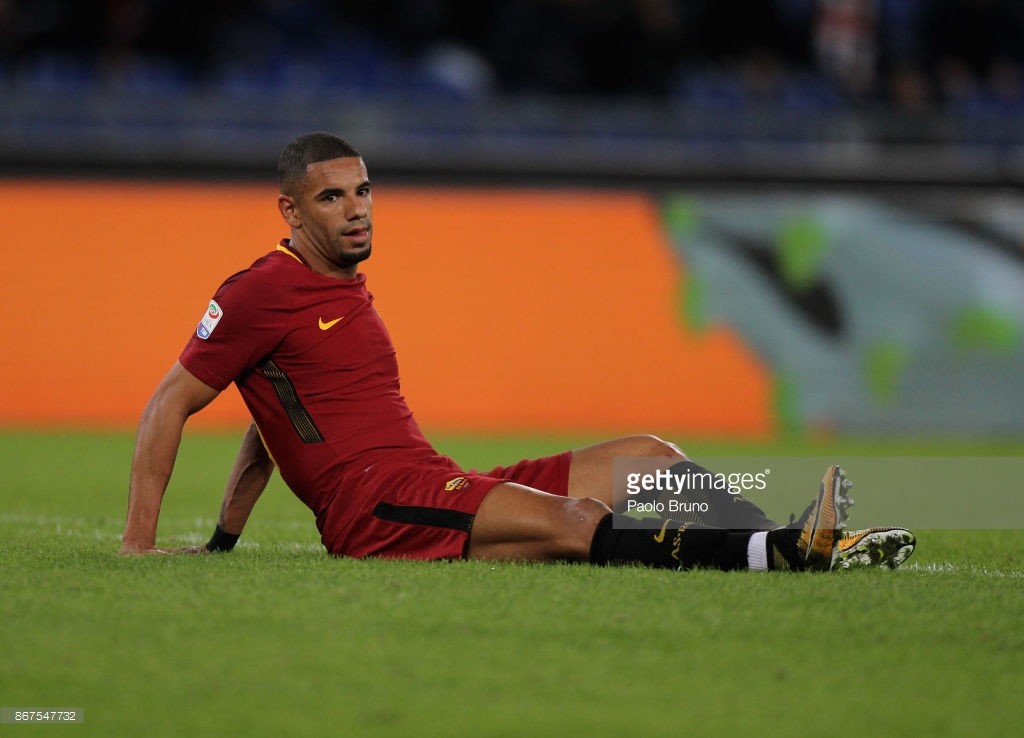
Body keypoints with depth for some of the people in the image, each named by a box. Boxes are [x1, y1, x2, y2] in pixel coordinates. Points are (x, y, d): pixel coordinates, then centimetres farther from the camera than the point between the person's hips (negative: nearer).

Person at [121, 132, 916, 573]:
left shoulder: (348, 289, 24)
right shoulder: (263, 293, -3)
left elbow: (277, 414, 32)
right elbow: (170, 404, -3)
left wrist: (223, 539, 26)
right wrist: (138, 544, -9)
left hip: (440, 488, 9)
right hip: (374, 508, -9)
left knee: (644, 456, 1)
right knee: (573, 521, -31)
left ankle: (793, 547, -17)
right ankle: (782, 551, -47)